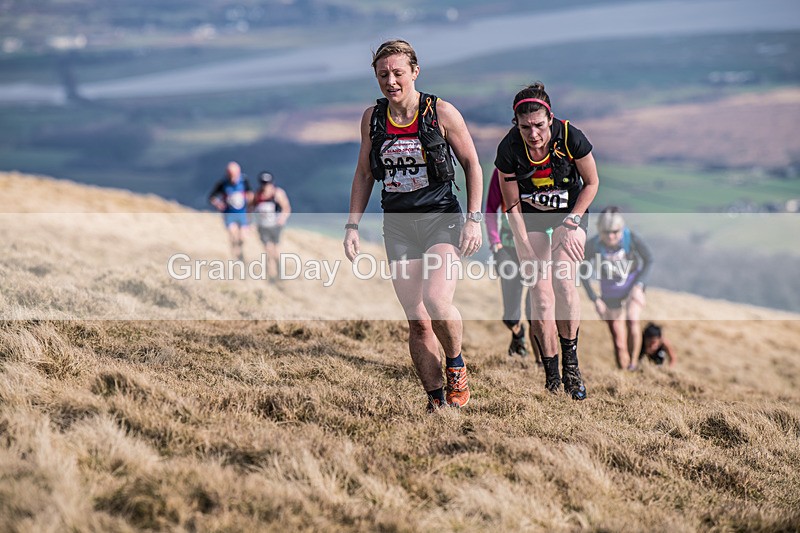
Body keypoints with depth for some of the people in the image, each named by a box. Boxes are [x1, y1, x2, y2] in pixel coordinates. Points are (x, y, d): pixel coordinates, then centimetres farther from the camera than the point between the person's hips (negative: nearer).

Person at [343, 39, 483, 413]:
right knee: (418, 322, 0)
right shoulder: (372, 118, 4)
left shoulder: (442, 113, -6)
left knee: (437, 302, -24)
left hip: (441, 219, -3)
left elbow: (472, 165, 1)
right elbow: (364, 175, 15)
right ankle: (436, 400, 8)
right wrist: (352, 225, 8)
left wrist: (474, 219, -6)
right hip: (397, 225, 4)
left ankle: (456, 365, 4)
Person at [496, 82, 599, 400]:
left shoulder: (570, 137, -25)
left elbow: (591, 183, -8)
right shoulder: (509, 149, -23)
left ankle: (570, 362, -5)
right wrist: (527, 251, -17)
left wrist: (572, 223, -16)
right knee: (541, 295, -10)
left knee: (563, 281, -21)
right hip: (530, 220, 1)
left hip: (570, 213, 0)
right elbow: (512, 206, -12)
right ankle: (552, 378, -2)